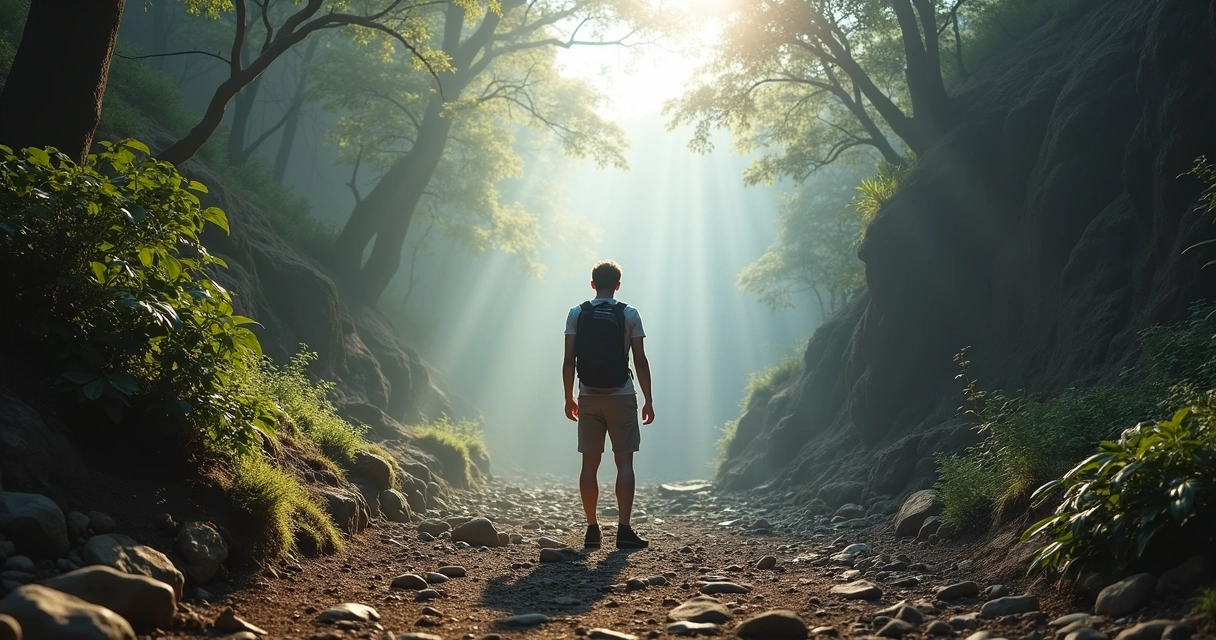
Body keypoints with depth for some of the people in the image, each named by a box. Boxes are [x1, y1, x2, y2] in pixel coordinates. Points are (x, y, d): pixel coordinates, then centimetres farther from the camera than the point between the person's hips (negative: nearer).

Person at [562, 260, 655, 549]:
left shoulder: (576, 314, 3)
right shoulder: (629, 315, -1)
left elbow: (569, 360, 0)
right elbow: (640, 361, -3)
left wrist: (569, 398, 9)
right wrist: (649, 400, 3)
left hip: (588, 397, 2)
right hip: (621, 396, -2)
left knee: (590, 464, 7)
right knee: (624, 462, 0)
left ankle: (592, 529, 9)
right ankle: (624, 529, -7)